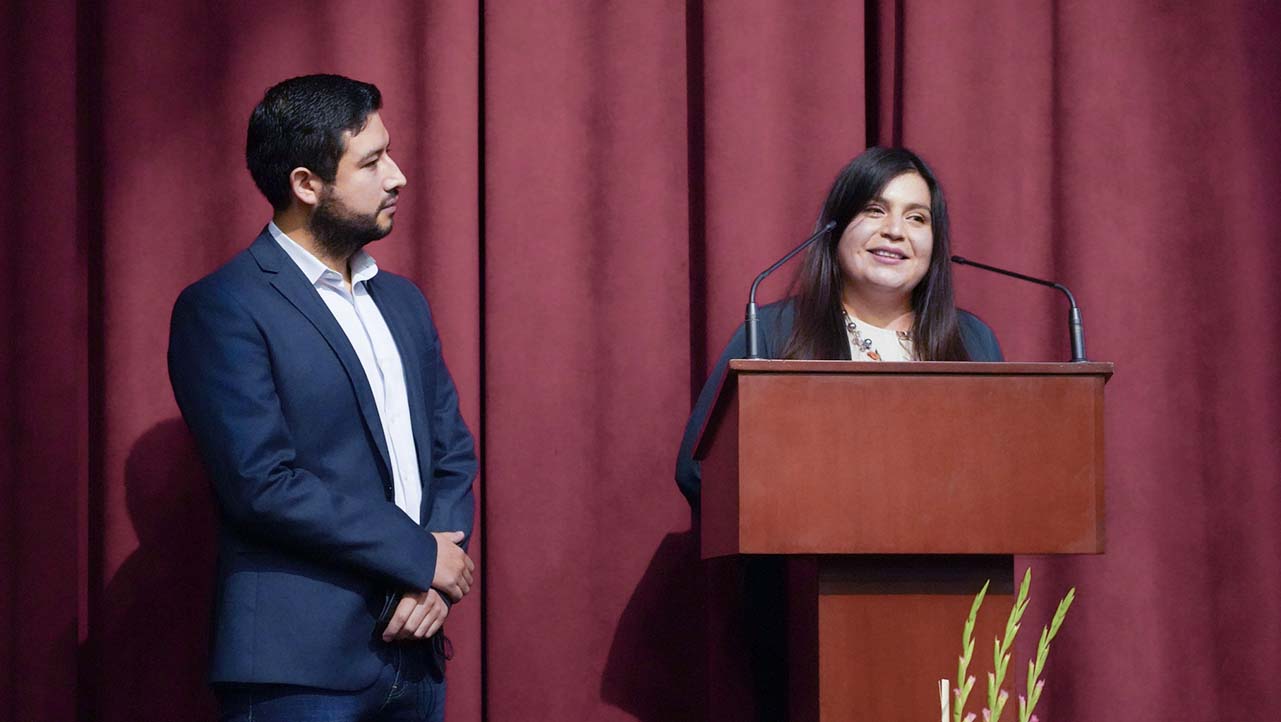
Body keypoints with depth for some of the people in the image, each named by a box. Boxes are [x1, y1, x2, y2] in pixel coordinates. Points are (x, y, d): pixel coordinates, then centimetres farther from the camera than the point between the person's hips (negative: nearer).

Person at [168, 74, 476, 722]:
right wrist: (421, 556, -11)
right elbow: (263, 483, -17)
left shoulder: (402, 302, 14)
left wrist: (436, 583, -4)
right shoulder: (223, 309, -9)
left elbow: (452, 450, 14)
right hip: (302, 669, -6)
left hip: (415, 659, 6)